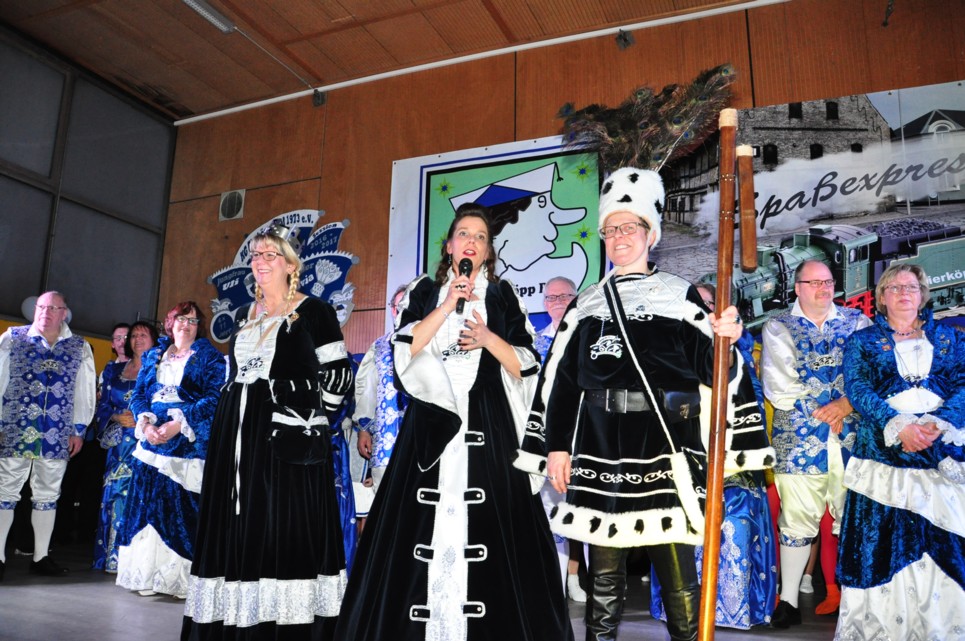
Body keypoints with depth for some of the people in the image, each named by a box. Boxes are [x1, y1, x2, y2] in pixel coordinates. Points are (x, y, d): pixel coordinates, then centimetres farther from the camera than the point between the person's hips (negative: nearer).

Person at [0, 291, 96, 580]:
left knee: (47, 495, 9)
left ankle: (41, 556, 19)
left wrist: (79, 429, 3)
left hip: (57, 435, 2)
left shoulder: (80, 348, 7)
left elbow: (85, 391, 7)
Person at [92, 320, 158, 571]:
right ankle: (110, 556, 9)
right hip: (118, 442, 4)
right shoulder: (114, 369, 16)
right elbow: (102, 405, 11)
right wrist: (119, 418, -6)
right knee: (113, 492, 1)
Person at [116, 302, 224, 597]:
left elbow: (214, 398, -7)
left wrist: (179, 423, -17)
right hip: (152, 440, 4)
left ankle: (182, 577, 1)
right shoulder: (153, 355, 17)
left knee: (183, 508, -6)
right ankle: (148, 574, 12)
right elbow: (139, 393, 11)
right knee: (149, 505, 3)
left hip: (189, 443, -4)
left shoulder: (210, 357, 4)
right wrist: (146, 422, -9)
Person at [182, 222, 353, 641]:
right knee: (237, 533, 7)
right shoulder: (244, 316, 17)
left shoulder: (313, 311, -2)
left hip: (286, 438, -6)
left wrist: (309, 417, -5)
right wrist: (233, 420, 15)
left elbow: (337, 375, -5)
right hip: (238, 436, 7)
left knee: (285, 529, -8)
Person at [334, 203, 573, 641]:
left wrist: (489, 339, -12)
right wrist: (449, 303, -8)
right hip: (431, 422, 1)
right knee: (423, 527, -1)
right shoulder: (424, 292, 12)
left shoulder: (502, 296, 10)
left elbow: (525, 367, 4)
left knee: (484, 525, -4)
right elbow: (405, 350, -4)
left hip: (486, 426, -1)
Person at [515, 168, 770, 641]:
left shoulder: (679, 296, 5)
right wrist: (556, 445, 6)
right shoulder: (588, 303, 13)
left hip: (663, 447, -2)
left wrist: (724, 341, -21)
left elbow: (710, 368, 0)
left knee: (676, 567, 1)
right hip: (598, 447, 3)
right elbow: (561, 379, 11)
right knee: (603, 568, 10)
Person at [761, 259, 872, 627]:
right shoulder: (777, 328, 5)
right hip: (800, 439, -2)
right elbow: (779, 387, -5)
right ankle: (789, 599, 13)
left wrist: (847, 403, -15)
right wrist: (822, 412, -9)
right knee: (797, 518, 3)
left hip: (852, 436, 2)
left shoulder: (857, 321, 11)